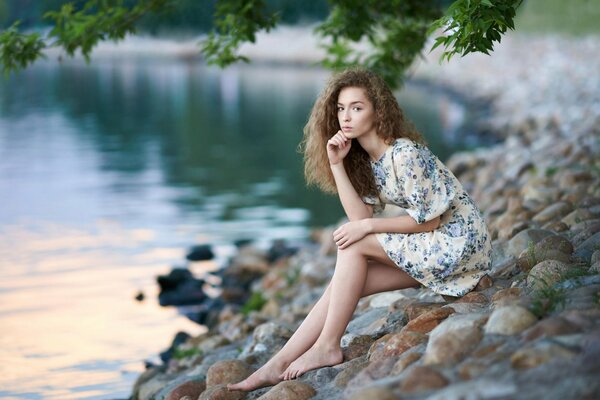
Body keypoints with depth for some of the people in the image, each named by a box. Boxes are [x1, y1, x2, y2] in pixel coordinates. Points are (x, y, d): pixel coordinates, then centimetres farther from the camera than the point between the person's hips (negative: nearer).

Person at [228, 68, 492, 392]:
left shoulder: (404, 154, -20)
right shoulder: (364, 158, 7)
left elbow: (430, 219, -19)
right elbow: (361, 217, -3)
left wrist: (367, 227, -18)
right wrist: (336, 165, -10)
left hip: (458, 241, -8)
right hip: (432, 245, 8)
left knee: (352, 245, -17)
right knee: (345, 282, -6)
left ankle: (327, 346, -11)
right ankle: (278, 366, -5)